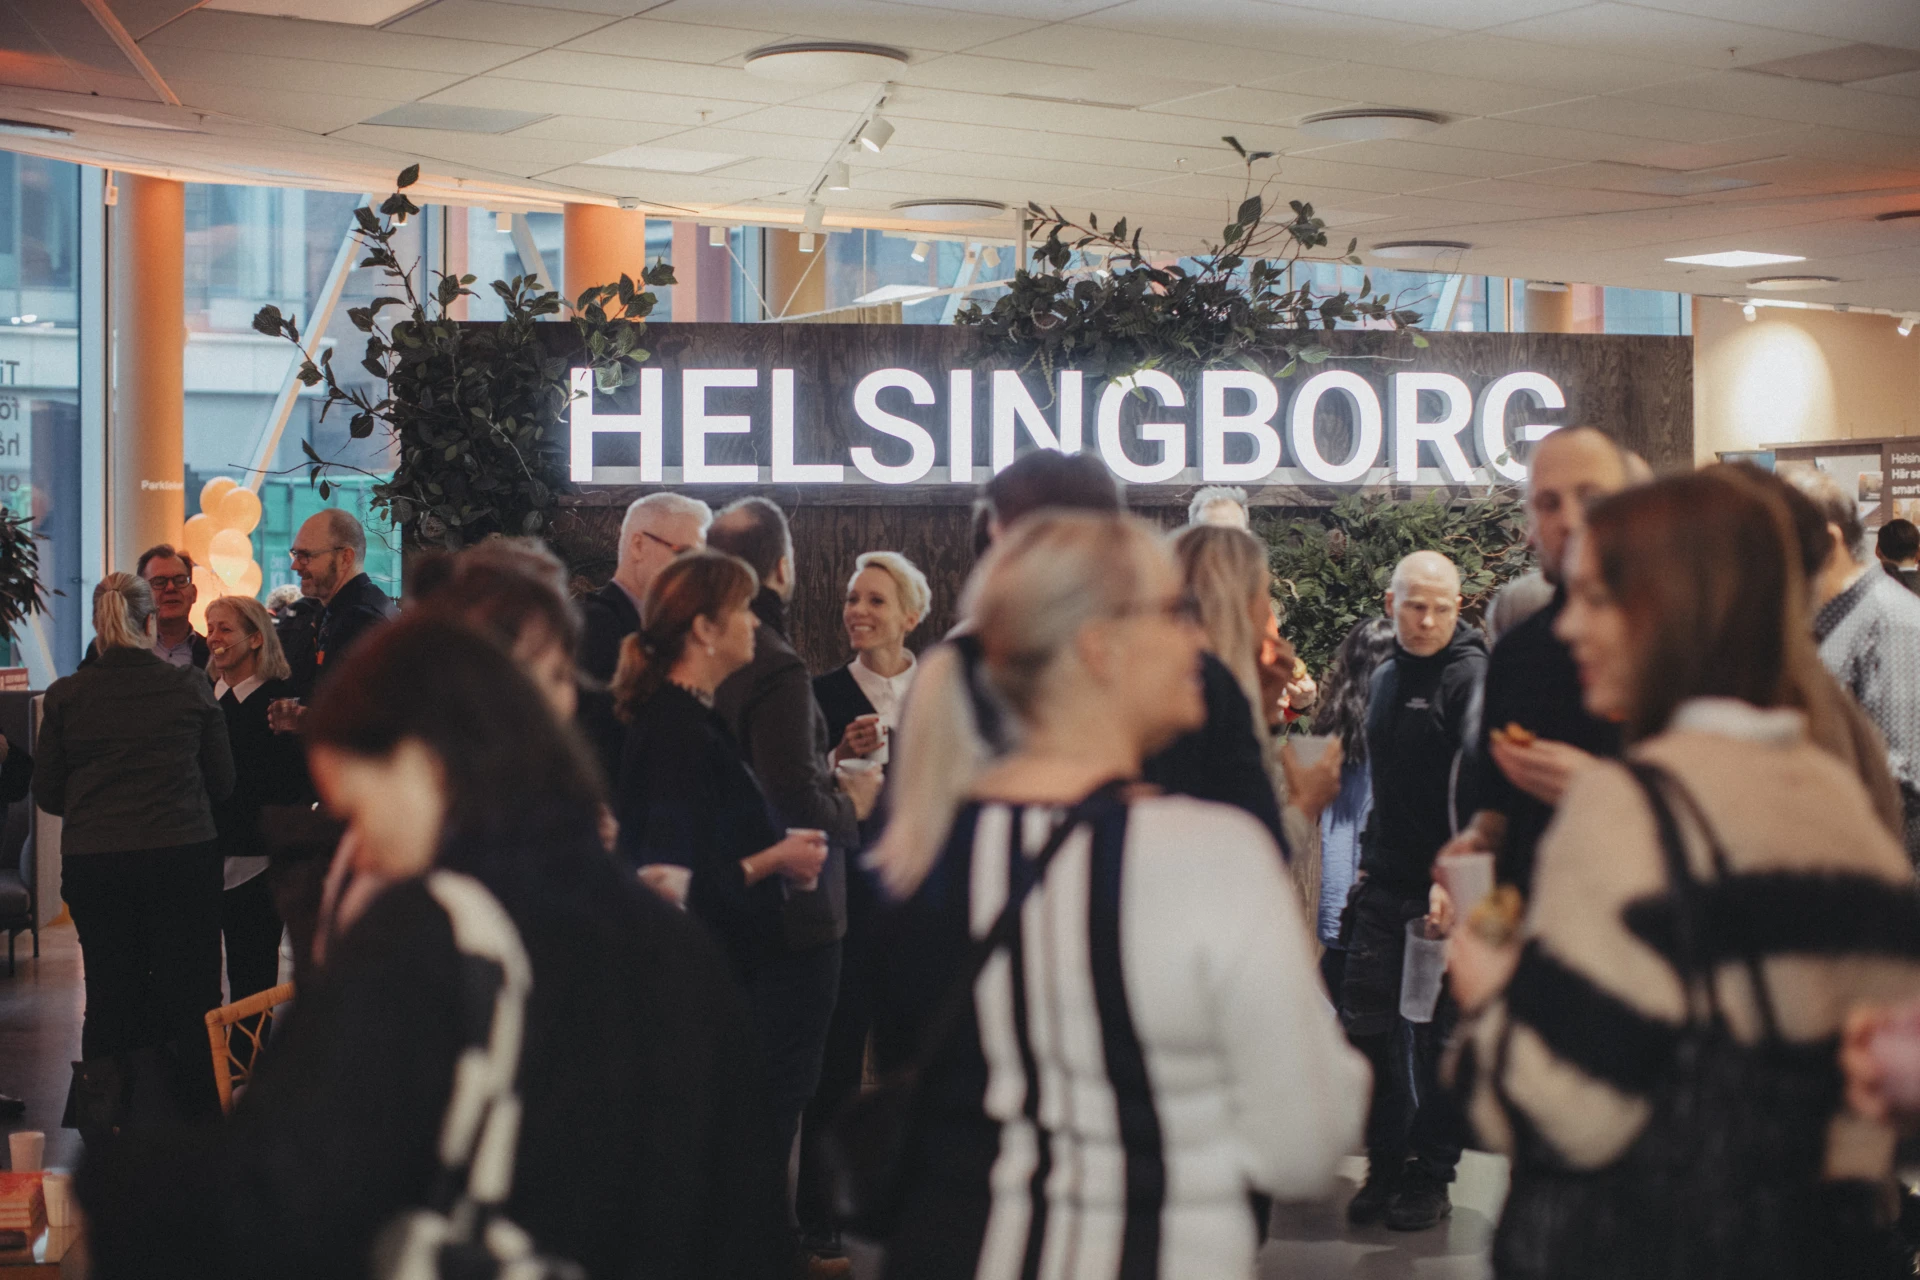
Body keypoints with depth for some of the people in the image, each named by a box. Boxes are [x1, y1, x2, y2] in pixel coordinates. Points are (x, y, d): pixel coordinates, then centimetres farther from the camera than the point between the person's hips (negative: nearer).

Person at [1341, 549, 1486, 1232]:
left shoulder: (1470, 675, -11)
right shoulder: (1384, 678, 13)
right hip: (1384, 886, 7)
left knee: (1438, 1034, 3)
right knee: (1366, 1021, 6)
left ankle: (1431, 1175, 16)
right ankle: (1385, 1163, 20)